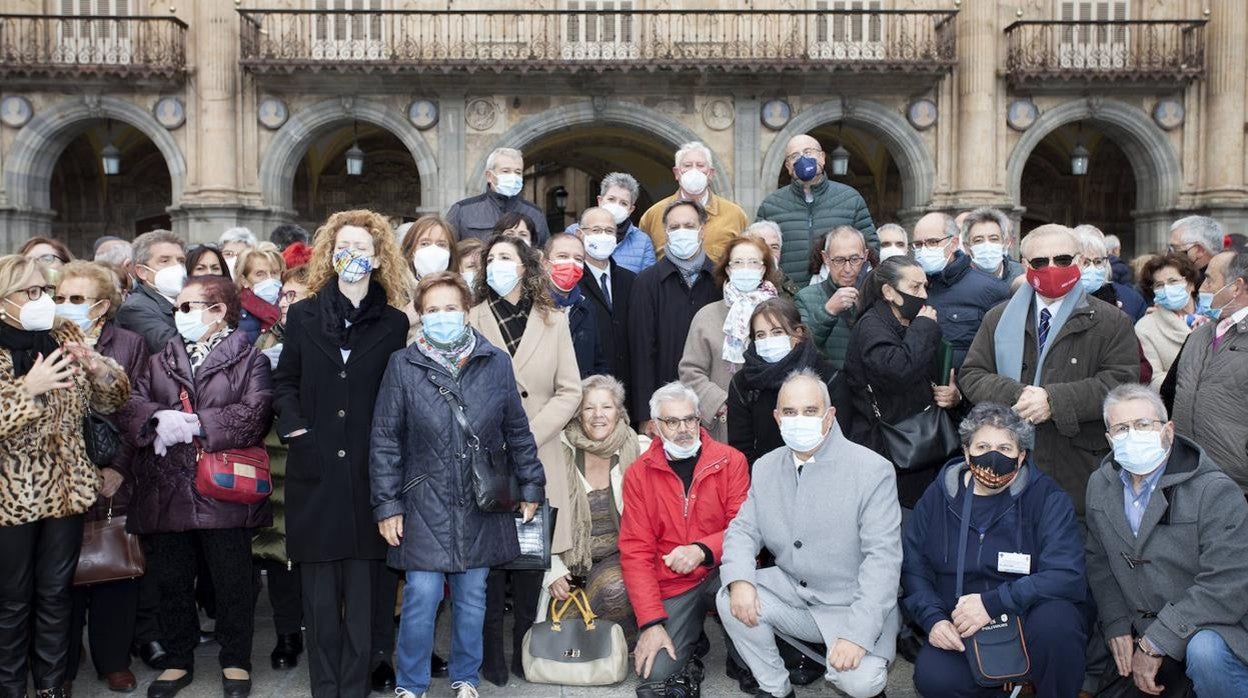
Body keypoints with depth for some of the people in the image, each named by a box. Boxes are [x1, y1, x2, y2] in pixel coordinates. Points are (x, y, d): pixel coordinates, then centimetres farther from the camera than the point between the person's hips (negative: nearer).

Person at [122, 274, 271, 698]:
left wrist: (196, 425, -17)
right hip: (166, 492, 4)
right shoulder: (160, 361, 17)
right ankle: (179, 661, 29)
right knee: (173, 581, 13)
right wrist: (158, 418, -18)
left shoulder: (249, 359, 2)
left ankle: (235, 661, 22)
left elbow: (256, 414, -14)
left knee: (233, 581, 5)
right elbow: (129, 405, 3)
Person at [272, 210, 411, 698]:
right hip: (315, 470, 1)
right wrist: (295, 430, -4)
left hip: (369, 472, -1)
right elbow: (284, 383, 11)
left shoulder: (394, 323, 6)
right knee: (319, 588, 6)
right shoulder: (303, 316, 10)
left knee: (364, 585, 2)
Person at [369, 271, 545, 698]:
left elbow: (517, 431, 8)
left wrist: (531, 486, 8)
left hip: (481, 505, 2)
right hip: (424, 503, -2)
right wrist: (387, 505, -4)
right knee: (422, 596, -3)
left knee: (472, 597, 11)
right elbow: (386, 441, -2)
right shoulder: (403, 365, -3)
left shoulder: (495, 363, 1)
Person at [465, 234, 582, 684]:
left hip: (537, 459, 1)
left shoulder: (554, 321, 7)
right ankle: (492, 654, 12)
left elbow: (569, 392, 2)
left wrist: (528, 436, -10)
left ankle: (527, 652, 17)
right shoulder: (472, 321, 4)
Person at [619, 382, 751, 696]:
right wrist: (651, 622, -15)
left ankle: (744, 662, -7)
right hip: (672, 586, 0)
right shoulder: (638, 474, -2)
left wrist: (702, 550, -30)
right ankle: (689, 646, 14)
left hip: (721, 573, 0)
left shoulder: (731, 461, -4)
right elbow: (636, 552, -5)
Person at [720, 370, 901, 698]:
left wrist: (857, 635, -27)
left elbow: (883, 557, -19)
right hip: (791, 593, 5)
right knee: (730, 600, -18)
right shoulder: (765, 467, 3)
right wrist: (739, 580, -20)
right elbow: (744, 530, 3)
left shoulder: (873, 470, -15)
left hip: (853, 605, -4)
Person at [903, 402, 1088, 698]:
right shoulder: (938, 496, 2)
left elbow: (1067, 576, -19)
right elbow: (913, 568, 5)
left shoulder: (1047, 497, -7)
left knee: (1055, 618, -35)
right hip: (961, 629, 2)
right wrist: (933, 618, -14)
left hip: (1029, 616, -2)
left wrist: (992, 603, -27)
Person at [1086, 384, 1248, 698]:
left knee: (1205, 651, -36)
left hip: (1213, 626, -5)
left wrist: (1155, 643, -23)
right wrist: (1117, 626, -4)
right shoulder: (1100, 485, 3)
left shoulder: (1215, 492, -18)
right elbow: (1098, 561, 9)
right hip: (1141, 630, 6)